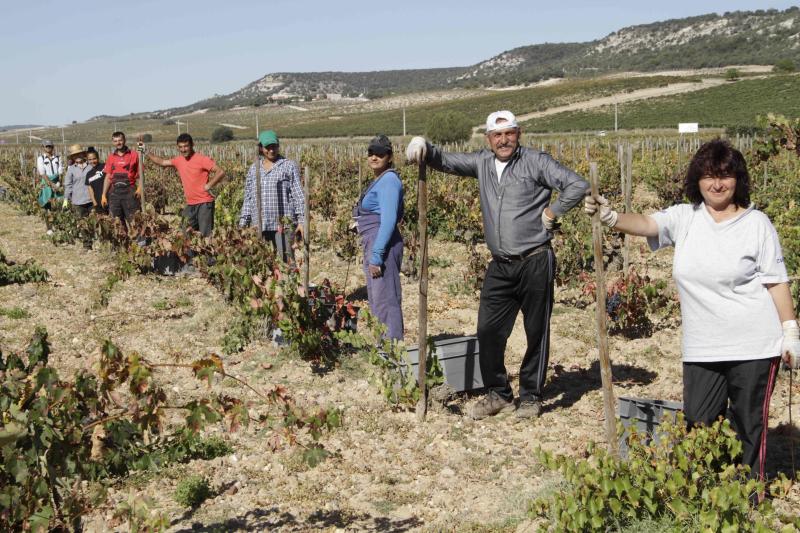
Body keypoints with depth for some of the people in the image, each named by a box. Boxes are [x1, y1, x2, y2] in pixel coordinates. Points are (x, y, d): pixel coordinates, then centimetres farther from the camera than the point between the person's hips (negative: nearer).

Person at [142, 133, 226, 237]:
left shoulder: (202, 159, -12)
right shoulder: (179, 161, 8)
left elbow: (221, 172, -16)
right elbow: (161, 162, 21)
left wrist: (209, 186, -18)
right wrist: (146, 152, 14)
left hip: (204, 203, -7)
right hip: (190, 204, 7)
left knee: (206, 235, -9)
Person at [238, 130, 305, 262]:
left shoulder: (289, 166, 5)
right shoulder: (253, 169, 17)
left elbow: (298, 195, 0)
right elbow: (248, 198, 19)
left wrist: (301, 221, -7)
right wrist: (242, 223, 14)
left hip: (282, 223, -4)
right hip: (258, 224, 4)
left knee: (285, 259, -10)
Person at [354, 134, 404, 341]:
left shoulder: (389, 180, -13)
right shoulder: (380, 180, 17)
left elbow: (389, 221, -20)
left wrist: (376, 256, -22)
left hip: (383, 247, -11)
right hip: (374, 246, 11)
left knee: (385, 301, -8)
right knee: (376, 301, 15)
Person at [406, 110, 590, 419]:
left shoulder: (536, 162, -5)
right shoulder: (482, 162, 11)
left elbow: (578, 185, -9)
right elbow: (447, 162, 14)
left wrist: (552, 212, -8)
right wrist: (424, 148, -4)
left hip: (535, 263, -5)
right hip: (500, 267, 5)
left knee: (536, 332, 5)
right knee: (488, 330, 4)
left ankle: (531, 396, 18)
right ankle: (498, 393, 19)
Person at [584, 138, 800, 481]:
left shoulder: (756, 224, -4)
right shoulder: (685, 218, 3)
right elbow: (645, 224, -13)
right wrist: (609, 216, -32)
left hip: (754, 348, -3)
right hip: (701, 349, 3)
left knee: (749, 426, 8)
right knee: (697, 427, 11)